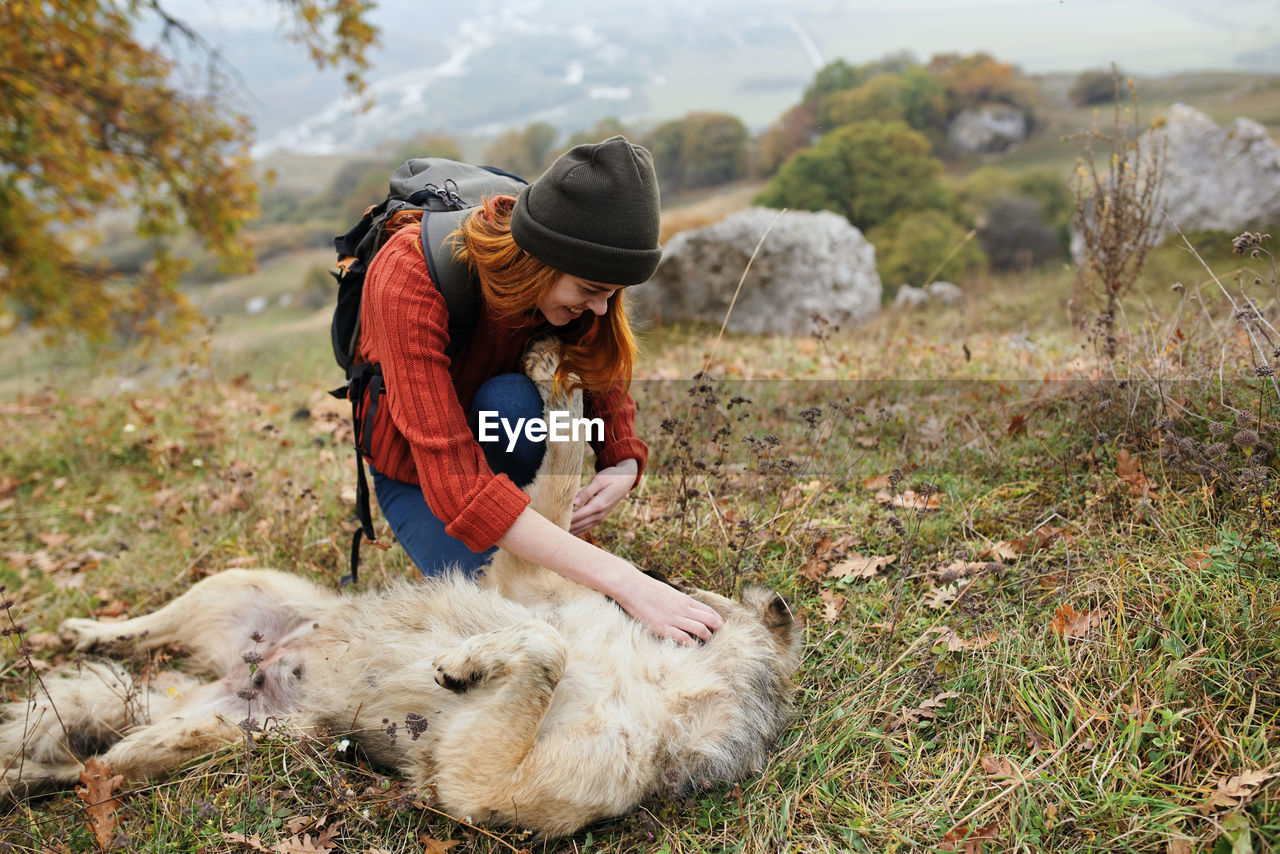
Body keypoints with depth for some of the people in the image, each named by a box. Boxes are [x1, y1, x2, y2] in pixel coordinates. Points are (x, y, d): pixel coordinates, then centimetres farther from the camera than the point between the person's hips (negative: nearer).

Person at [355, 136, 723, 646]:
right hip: (414, 466, -3)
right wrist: (622, 580, -50)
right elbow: (457, 486, -44)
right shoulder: (410, 280, -38)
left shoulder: (576, 278, -23)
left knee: (510, 399, -33)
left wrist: (625, 466, -28)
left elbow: (606, 379, -4)